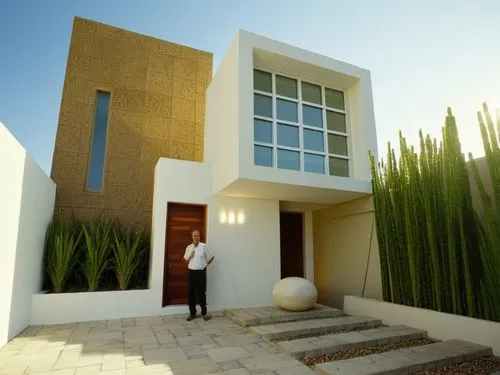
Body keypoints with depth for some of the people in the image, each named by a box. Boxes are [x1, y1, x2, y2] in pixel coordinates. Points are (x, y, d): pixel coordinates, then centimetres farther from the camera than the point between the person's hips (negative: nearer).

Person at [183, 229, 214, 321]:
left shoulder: (204, 246, -5)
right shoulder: (189, 247, 5)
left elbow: (211, 258, 5)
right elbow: (186, 261, 12)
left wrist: (205, 265, 6)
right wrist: (190, 256, -6)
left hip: (201, 272, -3)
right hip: (191, 272, 3)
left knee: (201, 293, 3)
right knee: (191, 293, 7)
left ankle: (204, 313, 17)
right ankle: (192, 313, 21)